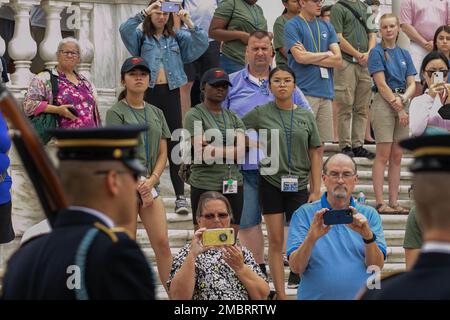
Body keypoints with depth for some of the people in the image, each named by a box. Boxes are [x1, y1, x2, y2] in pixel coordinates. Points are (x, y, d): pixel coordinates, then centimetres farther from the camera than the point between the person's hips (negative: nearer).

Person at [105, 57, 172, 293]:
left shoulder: (156, 113, 15)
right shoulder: (116, 113, -1)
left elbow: (162, 153, 11)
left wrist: (151, 180, -6)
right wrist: (140, 186, -13)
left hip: (150, 185, 4)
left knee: (162, 243, -4)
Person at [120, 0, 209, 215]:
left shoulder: (177, 37, 12)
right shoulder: (141, 36, 7)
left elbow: (201, 43, 1)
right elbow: (125, 30, -12)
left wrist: (188, 22, -11)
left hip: (171, 93, 1)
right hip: (149, 94, -1)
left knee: (174, 144, -3)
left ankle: (180, 196, -5)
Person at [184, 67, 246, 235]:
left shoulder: (233, 117, 15)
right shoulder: (195, 115, -1)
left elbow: (241, 151, 1)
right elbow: (201, 152, -13)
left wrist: (214, 150, -9)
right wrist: (231, 150, -5)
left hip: (233, 185, 5)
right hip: (205, 185, -5)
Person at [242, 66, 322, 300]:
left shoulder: (306, 116, 5)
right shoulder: (261, 113, 1)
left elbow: (315, 155, 5)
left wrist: (316, 191, 1)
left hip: (298, 186, 1)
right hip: (271, 184, -1)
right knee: (276, 242, 1)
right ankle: (281, 294, 5)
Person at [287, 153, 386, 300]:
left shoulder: (369, 215, 10)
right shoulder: (304, 214, 5)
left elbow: (377, 267, 0)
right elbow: (296, 267, -4)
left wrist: (368, 236, -16)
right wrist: (311, 238, -20)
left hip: (362, 296, 2)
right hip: (316, 295, -2)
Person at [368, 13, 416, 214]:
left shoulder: (404, 54, 14)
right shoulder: (377, 52, -3)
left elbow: (412, 84, 10)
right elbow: (381, 84, -9)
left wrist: (404, 98, -11)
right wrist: (398, 109, -11)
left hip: (402, 105, 6)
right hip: (383, 102, -6)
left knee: (397, 156, 5)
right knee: (383, 154, -9)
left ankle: (393, 202, 7)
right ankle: (380, 203, -9)